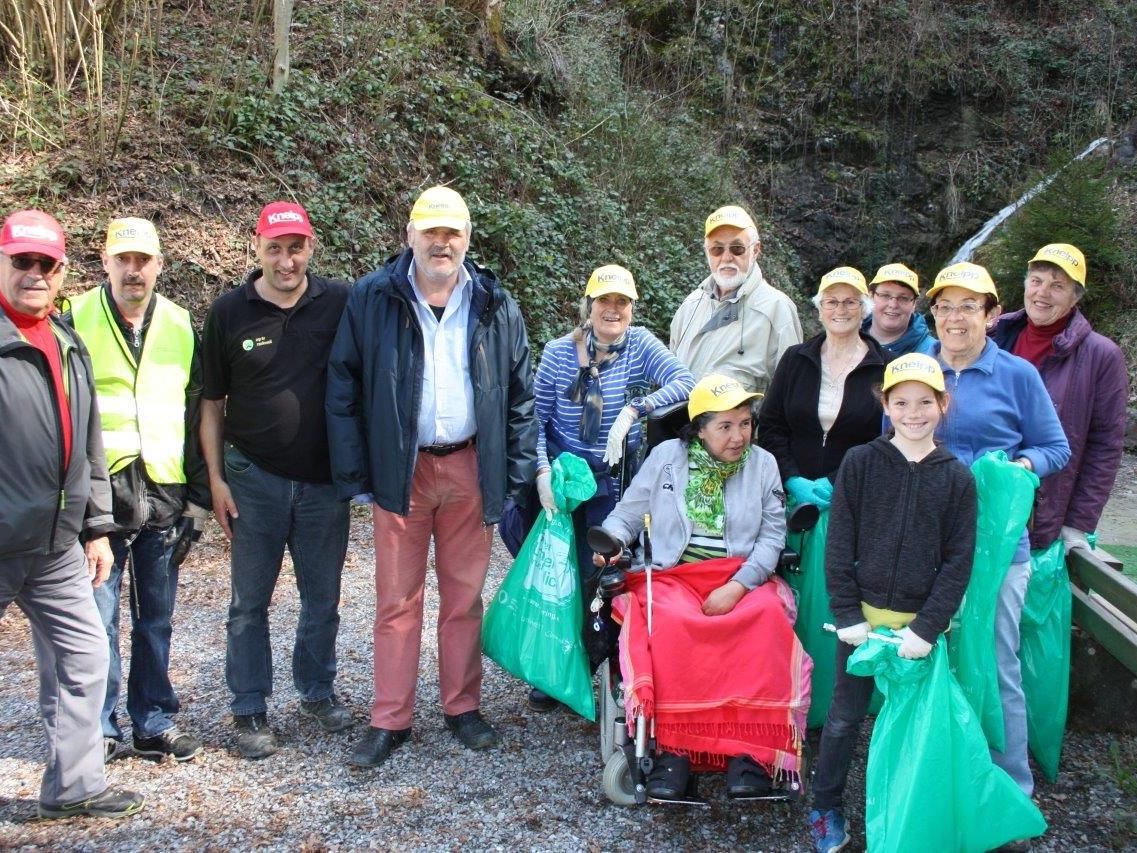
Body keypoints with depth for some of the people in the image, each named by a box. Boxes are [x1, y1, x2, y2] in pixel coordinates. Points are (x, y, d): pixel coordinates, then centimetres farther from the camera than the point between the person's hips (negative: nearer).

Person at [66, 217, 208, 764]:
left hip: (164, 496, 3)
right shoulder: (75, 320, -1)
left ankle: (155, 724, 22)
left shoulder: (180, 326, 9)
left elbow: (196, 414, 13)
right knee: (97, 619, 2)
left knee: (156, 619, 11)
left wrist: (198, 497, 10)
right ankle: (98, 728, 16)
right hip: (98, 494, -3)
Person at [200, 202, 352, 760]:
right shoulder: (229, 312, -2)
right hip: (255, 479, 0)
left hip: (325, 480, 1)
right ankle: (249, 711, 19)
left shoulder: (341, 304, -4)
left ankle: (317, 692, 31)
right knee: (250, 602, 7)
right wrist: (216, 478, -1)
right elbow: (212, 403, 3)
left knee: (322, 598, 13)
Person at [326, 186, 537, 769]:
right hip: (400, 470, -1)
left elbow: (520, 394, 7)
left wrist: (516, 474, 2)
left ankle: (463, 707, 24)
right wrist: (354, 475, -4)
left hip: (471, 469, 1)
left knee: (464, 596, 11)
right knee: (397, 601, 5)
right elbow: (343, 390, 0)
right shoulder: (372, 299, -1)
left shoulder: (495, 306, 4)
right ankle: (390, 720, 15)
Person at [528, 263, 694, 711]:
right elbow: (536, 418, -3)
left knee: (592, 574, -2)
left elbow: (685, 381, -21)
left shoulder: (640, 345, -6)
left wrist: (633, 410, -33)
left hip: (612, 485, 0)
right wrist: (542, 472, -17)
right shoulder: (559, 353, -5)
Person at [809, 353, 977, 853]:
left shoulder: (957, 478, -1)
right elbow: (839, 544, -3)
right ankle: (826, 808, 24)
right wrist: (847, 614, -8)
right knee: (844, 717, 8)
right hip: (863, 618, 0)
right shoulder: (860, 463, -3)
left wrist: (928, 628, -9)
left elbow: (959, 561, -2)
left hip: (920, 624, 0)